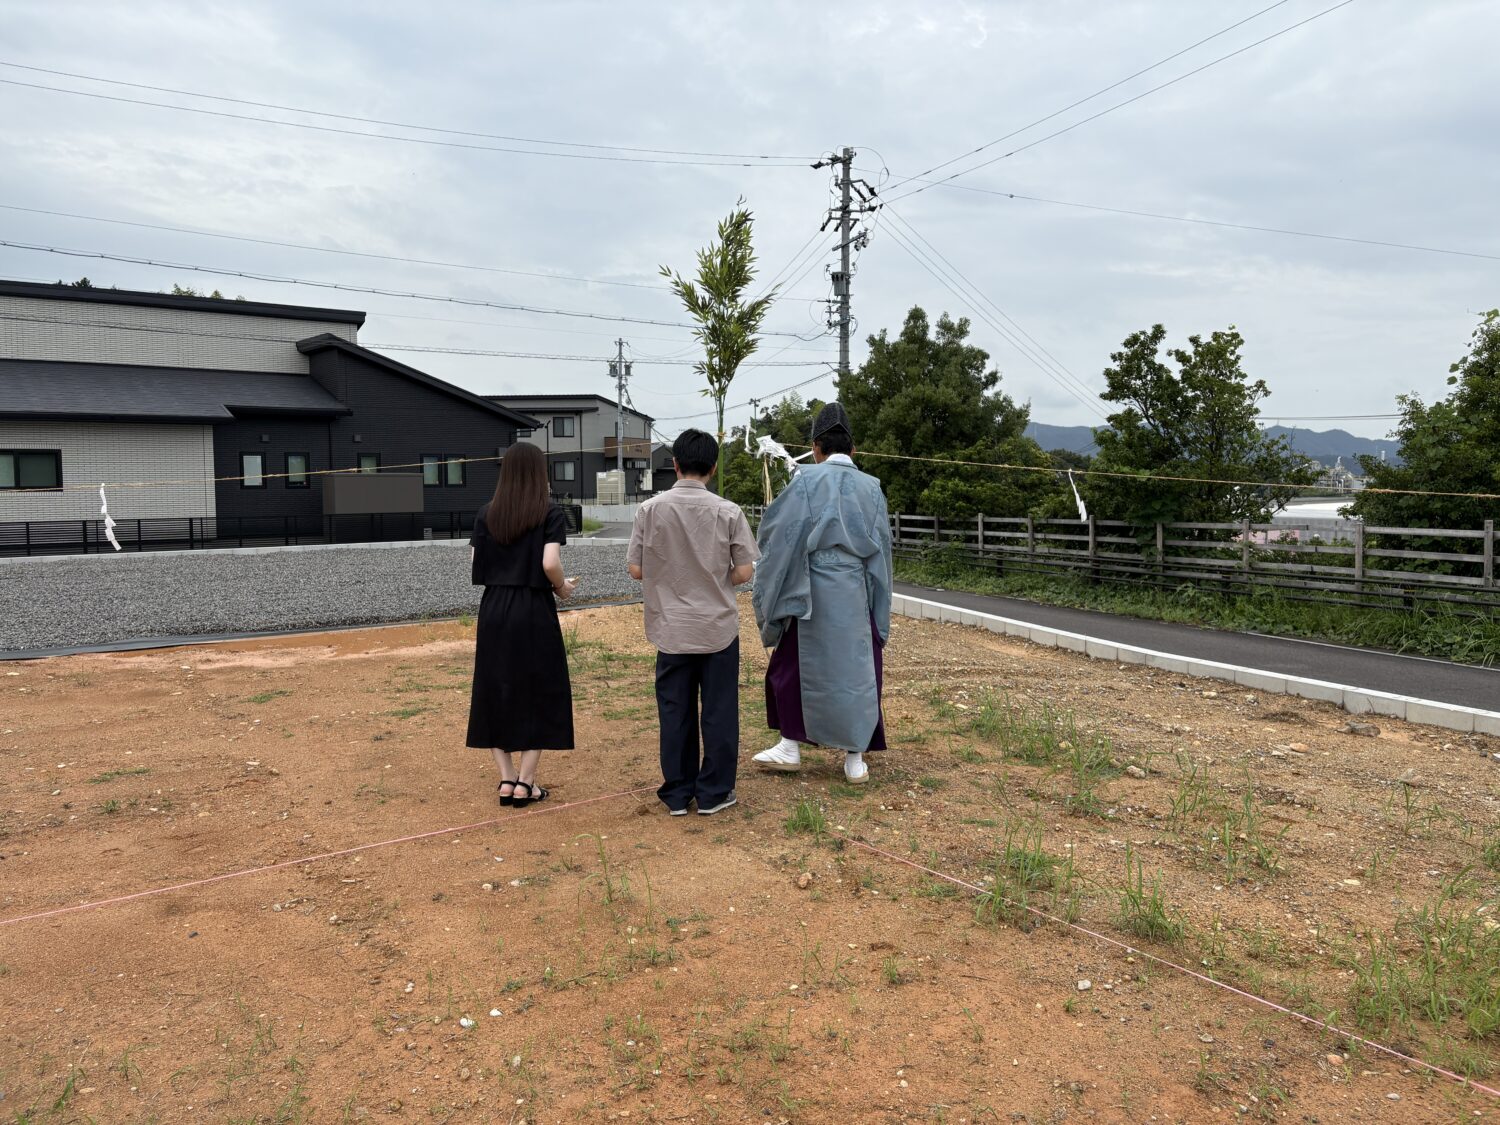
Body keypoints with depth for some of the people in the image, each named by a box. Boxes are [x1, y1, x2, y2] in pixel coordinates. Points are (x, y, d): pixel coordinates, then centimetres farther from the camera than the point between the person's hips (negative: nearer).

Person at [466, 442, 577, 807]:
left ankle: (507, 778, 14)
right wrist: (562, 588, 1)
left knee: (495, 694, 13)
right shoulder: (550, 513, -8)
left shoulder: (486, 514, 4)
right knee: (539, 695, 7)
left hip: (494, 610, 4)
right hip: (534, 612, -4)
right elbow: (550, 563, -18)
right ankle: (525, 783, 9)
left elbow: (475, 564, 2)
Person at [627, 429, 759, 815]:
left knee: (675, 712, 11)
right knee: (718, 710, 10)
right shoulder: (728, 512, -9)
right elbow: (744, 572, -7)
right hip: (719, 627, -1)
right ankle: (713, 793, 17)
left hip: (670, 628, 1)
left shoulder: (650, 509, -6)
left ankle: (677, 794, 20)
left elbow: (636, 569, -3)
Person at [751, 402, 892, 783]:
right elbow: (881, 549, 7)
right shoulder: (872, 487, 5)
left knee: (795, 664, 13)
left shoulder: (806, 481, -6)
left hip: (813, 592, -3)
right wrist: (879, 611, 14)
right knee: (857, 669, 9)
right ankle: (855, 758, 13)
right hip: (858, 594, 3)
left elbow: (780, 535, -5)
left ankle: (791, 746, 17)